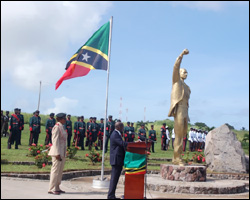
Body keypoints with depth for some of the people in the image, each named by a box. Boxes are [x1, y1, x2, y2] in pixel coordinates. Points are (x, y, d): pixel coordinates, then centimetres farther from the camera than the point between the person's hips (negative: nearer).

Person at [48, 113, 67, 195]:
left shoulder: (62, 127, 15)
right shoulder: (57, 127, -13)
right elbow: (55, 141, -17)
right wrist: (57, 153, -21)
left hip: (62, 153, 9)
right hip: (58, 152, -9)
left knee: (60, 171, 13)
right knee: (55, 170, -4)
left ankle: (57, 188, 21)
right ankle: (52, 189, 3)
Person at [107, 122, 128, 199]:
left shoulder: (117, 134, 18)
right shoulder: (115, 135, -15)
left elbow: (122, 145, 19)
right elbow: (123, 144, -24)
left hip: (118, 160, 10)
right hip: (116, 160, -10)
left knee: (115, 178, 12)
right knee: (114, 178, -6)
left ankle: (111, 195, 18)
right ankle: (111, 195, 0)